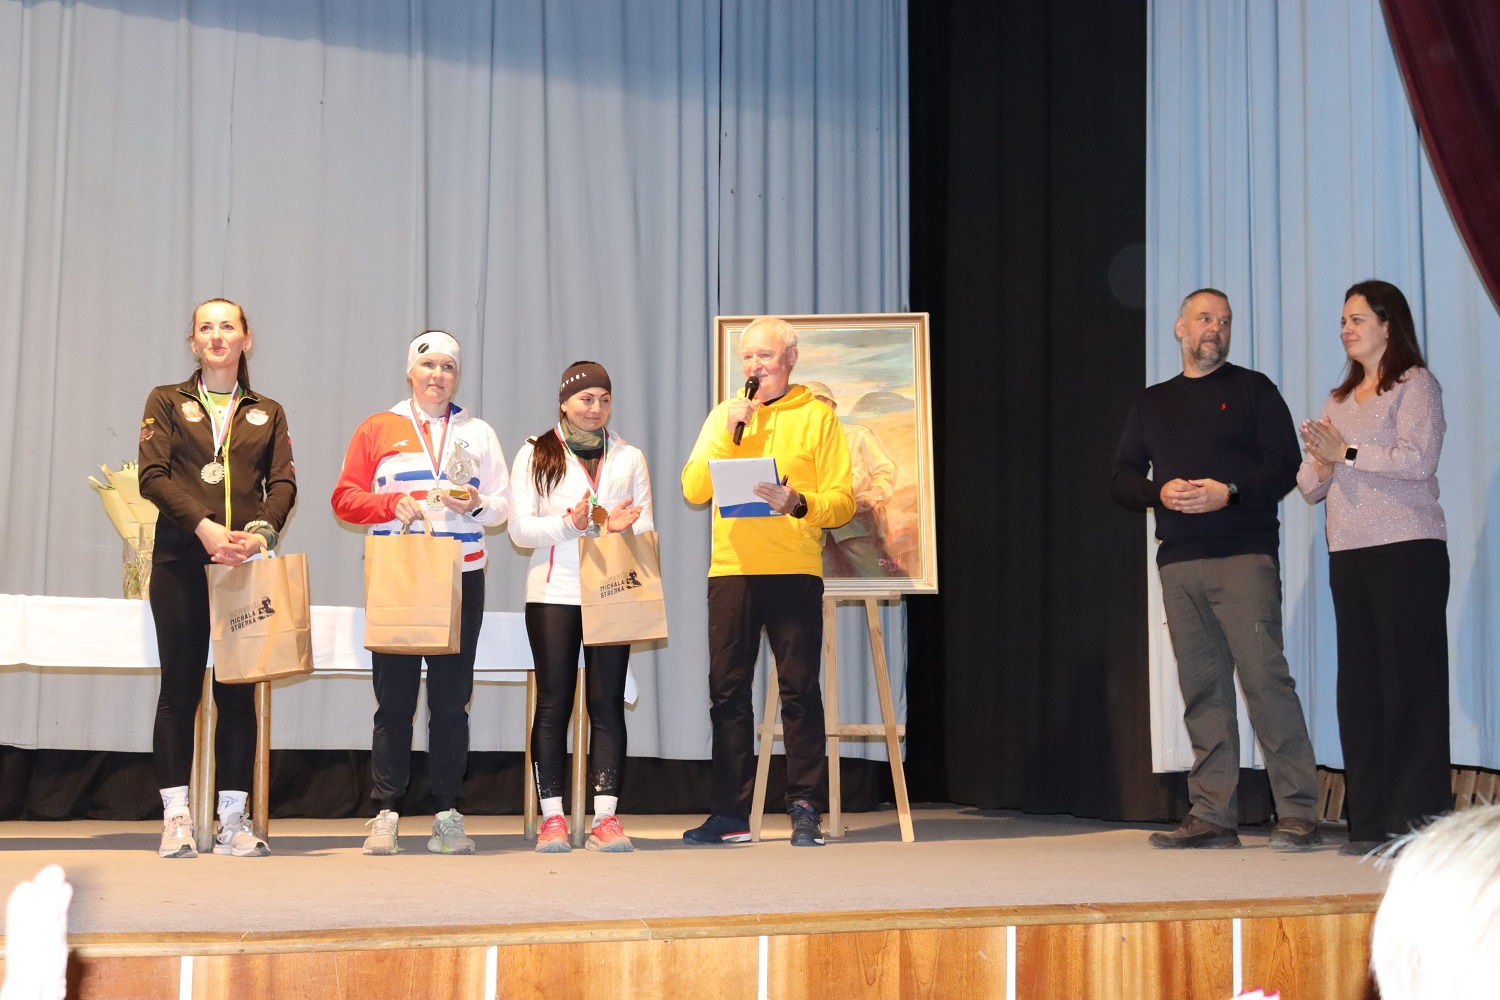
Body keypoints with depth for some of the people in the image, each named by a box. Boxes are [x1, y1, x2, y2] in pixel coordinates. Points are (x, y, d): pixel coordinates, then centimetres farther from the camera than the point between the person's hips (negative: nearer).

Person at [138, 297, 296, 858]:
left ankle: (233, 820, 2)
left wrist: (262, 530, -15)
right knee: (180, 684, -3)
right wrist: (203, 526, -17)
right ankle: (176, 818, 0)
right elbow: (153, 476, -1)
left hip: (244, 560, 1)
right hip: (181, 559, -1)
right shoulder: (167, 402, 12)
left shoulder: (267, 413, 18)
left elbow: (283, 482, 6)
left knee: (239, 688, -1)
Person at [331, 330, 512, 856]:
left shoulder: (478, 433, 15)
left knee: (452, 699, 1)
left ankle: (447, 814, 7)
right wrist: (393, 505, -10)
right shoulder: (377, 430, 10)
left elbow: (502, 505, 14)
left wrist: (476, 505, -8)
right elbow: (345, 497, 6)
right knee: (394, 698, -3)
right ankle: (386, 815, 2)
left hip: (460, 578, 1)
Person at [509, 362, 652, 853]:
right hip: (553, 592, -2)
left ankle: (605, 816, -1)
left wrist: (622, 528, -11)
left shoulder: (629, 457, 15)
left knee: (607, 703, -2)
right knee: (553, 703, -2)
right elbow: (519, 528, 0)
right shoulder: (536, 455, 8)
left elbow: (646, 525, 11)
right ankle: (552, 817, 1)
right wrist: (569, 523, -15)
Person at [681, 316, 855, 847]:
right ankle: (730, 813, 8)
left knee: (800, 691, -4)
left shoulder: (816, 416, 6)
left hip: (795, 570, -3)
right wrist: (730, 431, -6)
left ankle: (805, 808, 3)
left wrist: (799, 503, -18)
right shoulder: (723, 416, 15)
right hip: (731, 569, 3)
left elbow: (842, 500, 1)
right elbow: (693, 488, 3)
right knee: (728, 691, 3)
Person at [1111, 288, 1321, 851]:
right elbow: (1122, 478, 15)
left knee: (1263, 674, -13)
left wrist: (1229, 492, -15)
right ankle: (1212, 815, 5)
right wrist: (1160, 492, -6)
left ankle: (1298, 813, -12)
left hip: (1244, 555, -4)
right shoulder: (1151, 404, 20)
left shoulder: (1252, 390, 9)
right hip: (1179, 561, 4)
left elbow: (1285, 465, 0)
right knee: (1202, 687, 2)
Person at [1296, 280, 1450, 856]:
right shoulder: (1340, 398, 22)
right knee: (1359, 684, 2)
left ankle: (1418, 819, -6)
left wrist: (1345, 452, -12)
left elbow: (1418, 459, -13)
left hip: (1407, 549, -6)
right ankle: (1370, 821, 5)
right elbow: (1309, 485, 18)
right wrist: (1321, 466, -3)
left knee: (1410, 682, -8)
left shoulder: (1415, 384, 2)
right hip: (1348, 554, 6)